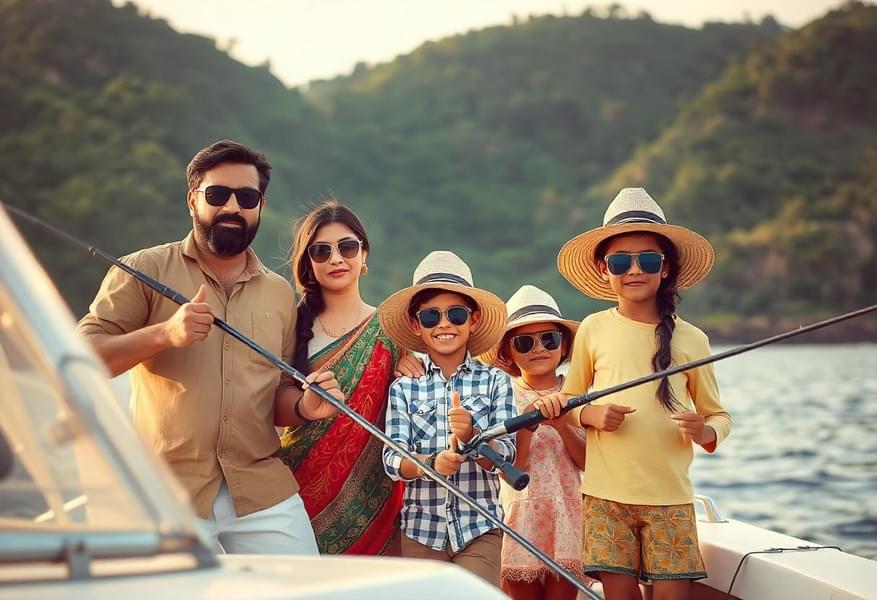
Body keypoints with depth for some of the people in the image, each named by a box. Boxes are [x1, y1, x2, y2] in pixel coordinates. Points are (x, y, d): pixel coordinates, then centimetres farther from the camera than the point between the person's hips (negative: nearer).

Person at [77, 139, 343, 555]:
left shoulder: (280, 294, 14)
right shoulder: (146, 271, 1)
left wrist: (305, 406, -5)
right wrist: (163, 333, -21)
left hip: (264, 493, 4)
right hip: (168, 496, -3)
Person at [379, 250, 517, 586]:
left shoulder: (495, 381, -1)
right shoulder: (404, 388, 1)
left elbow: (505, 458, -6)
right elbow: (392, 461, -7)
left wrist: (471, 435, -26)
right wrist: (432, 464, -27)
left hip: (480, 529, -1)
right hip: (420, 529, 1)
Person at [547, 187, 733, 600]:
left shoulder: (690, 339, 2)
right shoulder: (593, 329, 2)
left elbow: (718, 416, 9)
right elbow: (567, 401, 13)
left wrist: (705, 431, -13)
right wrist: (591, 414, -9)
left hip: (670, 496, 0)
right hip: (606, 494, 0)